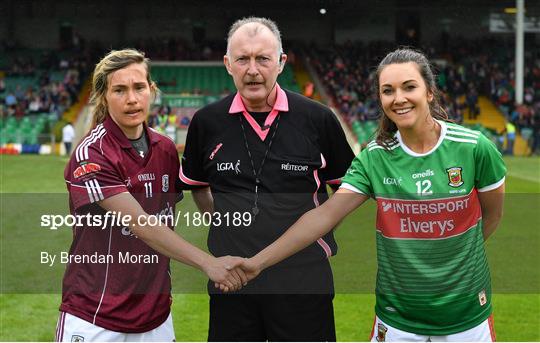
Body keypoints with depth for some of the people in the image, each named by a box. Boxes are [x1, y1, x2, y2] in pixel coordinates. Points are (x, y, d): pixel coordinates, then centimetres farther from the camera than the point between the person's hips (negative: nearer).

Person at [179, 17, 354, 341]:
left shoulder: (318, 118, -4)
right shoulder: (207, 122, 2)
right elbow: (197, 184, 19)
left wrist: (322, 230, 5)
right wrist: (224, 224, 10)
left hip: (304, 281, -2)